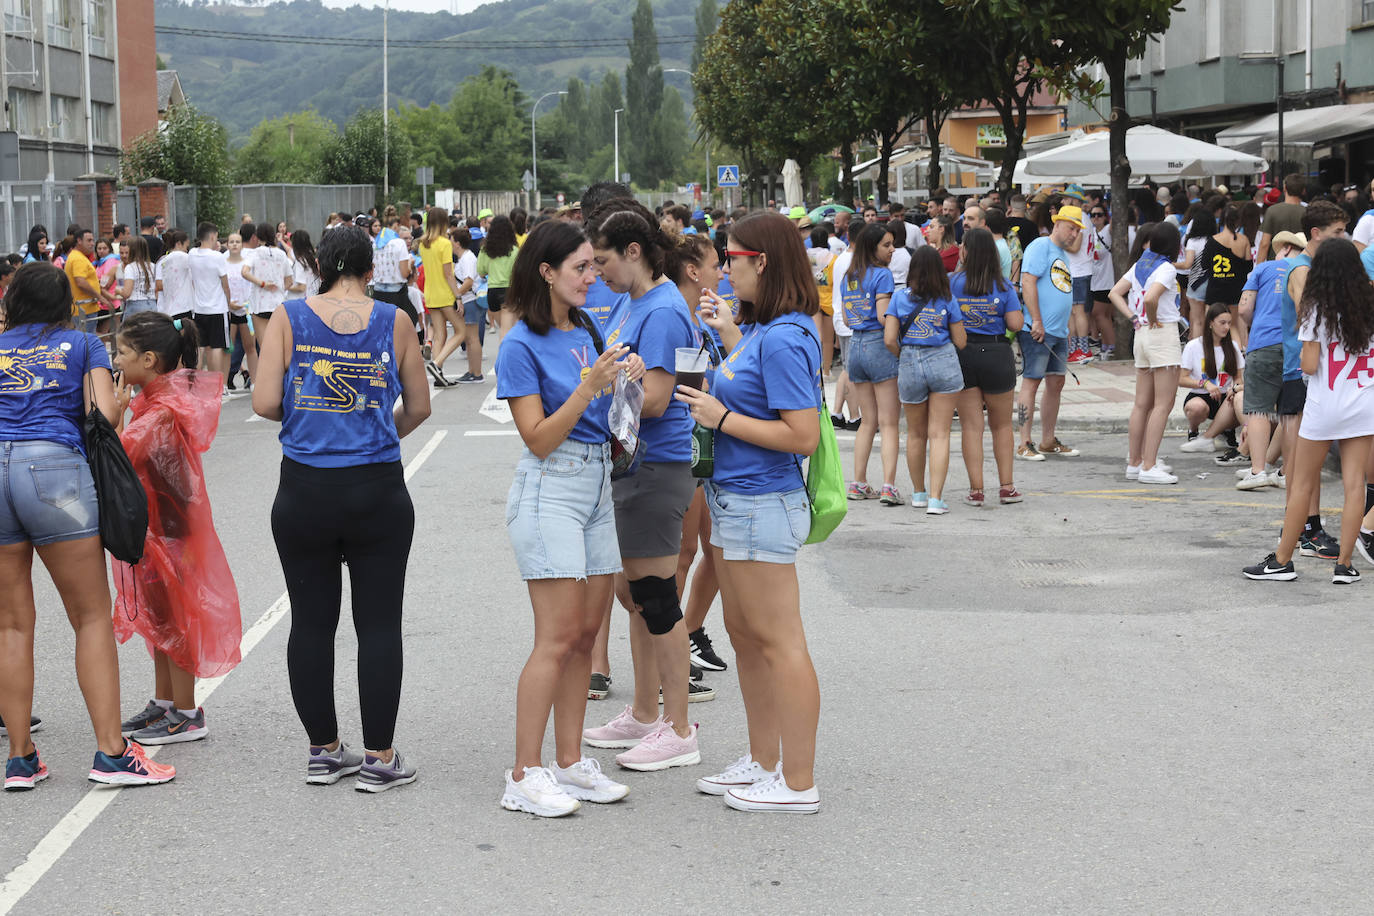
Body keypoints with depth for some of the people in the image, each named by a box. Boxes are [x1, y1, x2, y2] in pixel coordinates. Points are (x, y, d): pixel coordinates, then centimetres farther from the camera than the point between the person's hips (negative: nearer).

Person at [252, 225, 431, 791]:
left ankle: (324, 750, 21)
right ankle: (378, 759, 8)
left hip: (304, 493, 1)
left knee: (311, 621, 12)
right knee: (378, 622, 5)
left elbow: (265, 403, -7)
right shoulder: (393, 322, -1)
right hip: (377, 492, -1)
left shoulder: (289, 318, -2)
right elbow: (418, 407, 7)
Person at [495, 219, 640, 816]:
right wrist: (589, 386, -22)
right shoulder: (522, 346, -11)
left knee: (587, 633, 8)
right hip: (549, 491, -8)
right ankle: (524, 778, -5)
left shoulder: (588, 329, 11)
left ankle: (570, 763, 15)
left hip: (598, 488, 8)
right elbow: (539, 439, -14)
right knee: (558, 637, -10)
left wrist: (626, 379, 0)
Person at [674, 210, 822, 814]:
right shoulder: (763, 329, 8)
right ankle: (763, 763, 32)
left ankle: (798, 784, 5)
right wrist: (728, 332, 22)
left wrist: (723, 419, -18)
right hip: (735, 500, 11)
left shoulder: (783, 338, -21)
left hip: (762, 506, -11)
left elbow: (803, 435, -24)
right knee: (744, 635, 19)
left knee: (778, 642, -3)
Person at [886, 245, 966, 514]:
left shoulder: (900, 297, 1)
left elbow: (890, 340, -5)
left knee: (915, 433, 17)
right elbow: (960, 342, 1)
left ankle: (919, 493, 29)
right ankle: (936, 498, -7)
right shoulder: (947, 300, -1)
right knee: (940, 434, 0)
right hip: (943, 362, -1)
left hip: (909, 365, 1)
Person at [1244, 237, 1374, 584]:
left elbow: (1309, 366, -11)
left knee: (1302, 484, 5)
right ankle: (1344, 565, 3)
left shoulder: (1317, 310, -8)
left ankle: (1282, 561, 11)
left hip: (1324, 408, -3)